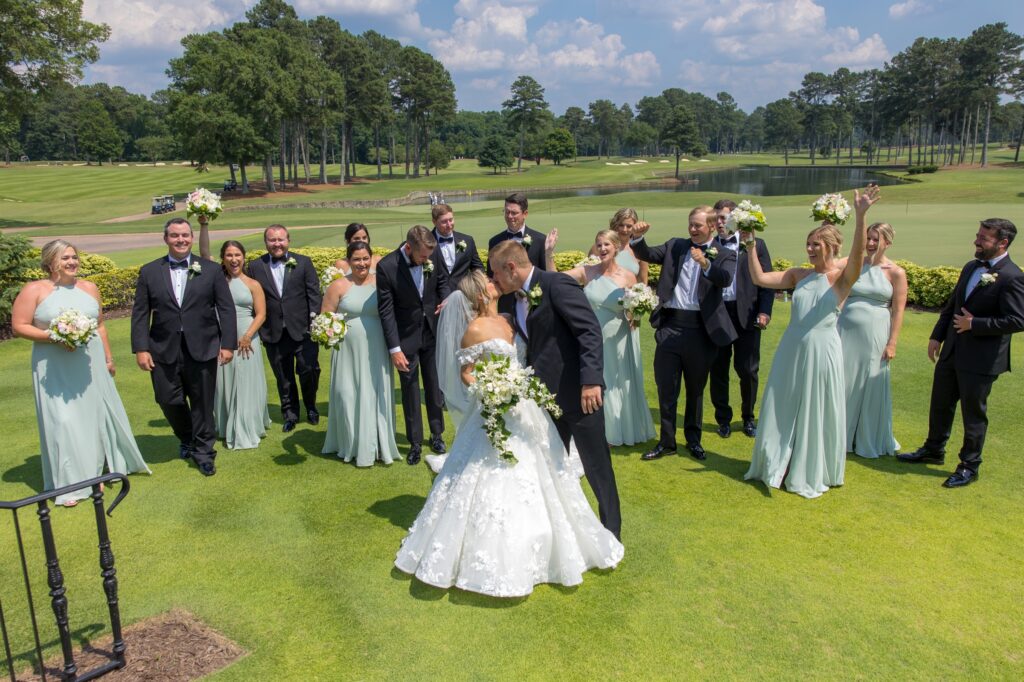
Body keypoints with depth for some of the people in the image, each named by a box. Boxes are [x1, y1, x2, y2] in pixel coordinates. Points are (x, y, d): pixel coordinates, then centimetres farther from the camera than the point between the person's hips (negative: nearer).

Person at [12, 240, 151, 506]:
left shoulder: (89, 288, 7)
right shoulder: (34, 290, -5)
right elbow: (19, 326, -7)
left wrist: (109, 359, 13)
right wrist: (54, 337, -20)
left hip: (91, 363, 4)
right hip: (55, 369, -4)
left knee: (98, 416, 11)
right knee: (63, 422, -2)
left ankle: (98, 470, 30)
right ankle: (69, 484, 10)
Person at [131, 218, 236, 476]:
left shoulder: (211, 269, 3)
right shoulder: (149, 271, 5)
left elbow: (226, 309, 1)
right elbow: (140, 314, 4)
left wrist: (228, 344, -6)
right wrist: (140, 348, -4)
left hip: (202, 349, -1)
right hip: (164, 350, 1)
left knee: (202, 403, 5)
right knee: (169, 401, 5)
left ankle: (203, 452, 22)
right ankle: (186, 438, 34)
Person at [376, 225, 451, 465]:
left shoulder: (431, 256, -10)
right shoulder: (386, 267, -21)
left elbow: (442, 280, 12)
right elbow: (386, 311, -18)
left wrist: (446, 299, -9)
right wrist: (394, 349, -19)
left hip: (432, 332, 3)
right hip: (406, 337, -3)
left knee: (435, 386, 14)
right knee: (410, 390, 8)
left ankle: (437, 435, 31)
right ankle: (415, 443, 22)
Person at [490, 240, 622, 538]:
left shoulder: (557, 284, -15)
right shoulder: (516, 300, 10)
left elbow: (590, 331, -21)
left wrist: (592, 380, -28)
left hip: (580, 393, -8)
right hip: (546, 396, 8)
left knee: (596, 466, 5)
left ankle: (611, 532, 21)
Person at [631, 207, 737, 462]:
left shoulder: (724, 255, 0)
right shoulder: (675, 246, 10)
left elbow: (726, 279, -18)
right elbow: (647, 255, 2)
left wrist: (706, 263, -36)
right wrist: (638, 238, -17)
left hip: (700, 329, -2)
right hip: (670, 326, 2)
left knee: (696, 389, 13)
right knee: (666, 388, 6)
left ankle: (693, 440, 30)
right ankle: (666, 442, 19)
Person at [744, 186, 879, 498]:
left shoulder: (842, 278, -8)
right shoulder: (799, 274, 5)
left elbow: (858, 256, -27)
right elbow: (759, 279, 3)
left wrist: (861, 216, -40)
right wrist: (751, 248, -5)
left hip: (821, 351, -4)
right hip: (791, 349, 5)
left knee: (816, 413, 7)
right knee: (783, 410, 13)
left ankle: (811, 473, 24)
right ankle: (778, 466, 31)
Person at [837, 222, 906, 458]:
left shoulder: (896, 273, -2)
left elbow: (898, 311, -3)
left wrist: (892, 343, -7)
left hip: (875, 335, -2)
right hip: (846, 332, 2)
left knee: (871, 385, 7)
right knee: (842, 382, 8)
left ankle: (869, 440, 25)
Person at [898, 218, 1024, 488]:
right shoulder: (970, 268, 8)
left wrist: (974, 324, -19)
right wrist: (937, 336, 11)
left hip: (980, 361, -8)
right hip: (952, 352, 8)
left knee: (973, 413, 6)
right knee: (940, 404, 19)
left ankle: (969, 466, 22)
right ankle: (933, 450, 38)